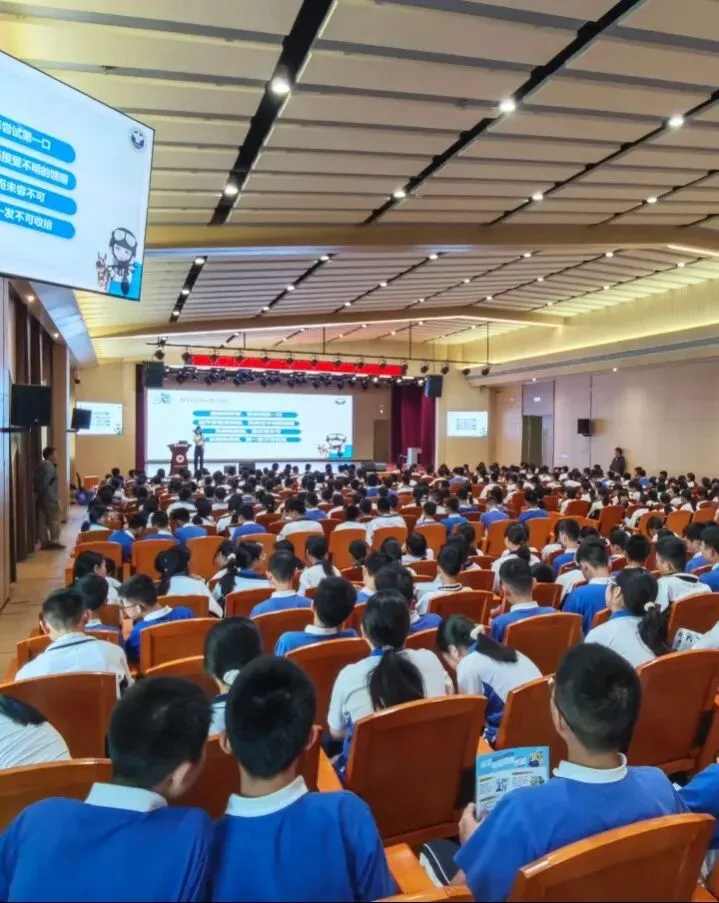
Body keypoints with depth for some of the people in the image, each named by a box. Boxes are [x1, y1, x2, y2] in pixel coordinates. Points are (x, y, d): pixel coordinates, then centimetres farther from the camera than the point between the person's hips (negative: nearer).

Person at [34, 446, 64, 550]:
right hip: (50, 497, -9)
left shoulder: (39, 466, 15)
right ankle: (54, 541, -1)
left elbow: (35, 481, 14)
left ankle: (44, 542, 9)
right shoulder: (50, 466, -13)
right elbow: (45, 482, -20)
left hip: (40, 497, 9)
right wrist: (39, 493, -11)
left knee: (42, 520, 7)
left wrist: (37, 493, 12)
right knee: (54, 519, -1)